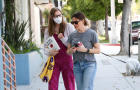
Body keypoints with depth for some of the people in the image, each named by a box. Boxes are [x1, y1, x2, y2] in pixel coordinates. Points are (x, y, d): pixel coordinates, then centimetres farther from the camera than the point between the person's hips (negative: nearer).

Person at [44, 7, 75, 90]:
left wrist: (63, 38, -19)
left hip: (67, 59, -2)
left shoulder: (69, 27, -1)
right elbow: (45, 47, 9)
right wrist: (49, 52, -12)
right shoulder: (48, 31, 7)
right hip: (54, 61, 2)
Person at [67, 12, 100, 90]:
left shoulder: (92, 33, -4)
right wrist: (71, 50, -10)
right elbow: (68, 52, 14)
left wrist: (85, 50, -18)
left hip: (89, 64, -4)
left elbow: (98, 50, -4)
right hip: (77, 65, 5)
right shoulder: (72, 35, 9)